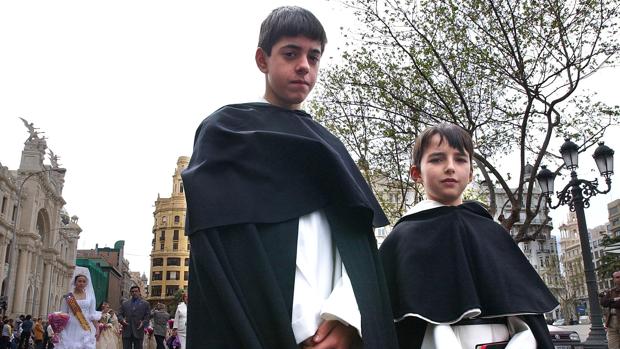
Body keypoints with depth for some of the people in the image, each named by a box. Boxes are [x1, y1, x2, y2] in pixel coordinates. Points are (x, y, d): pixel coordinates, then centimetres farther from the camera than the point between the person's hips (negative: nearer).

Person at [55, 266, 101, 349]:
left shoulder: (90, 296, 7)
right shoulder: (68, 296, 4)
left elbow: (93, 315, 7)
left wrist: (97, 329, 0)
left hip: (85, 330, 1)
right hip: (71, 330, 0)